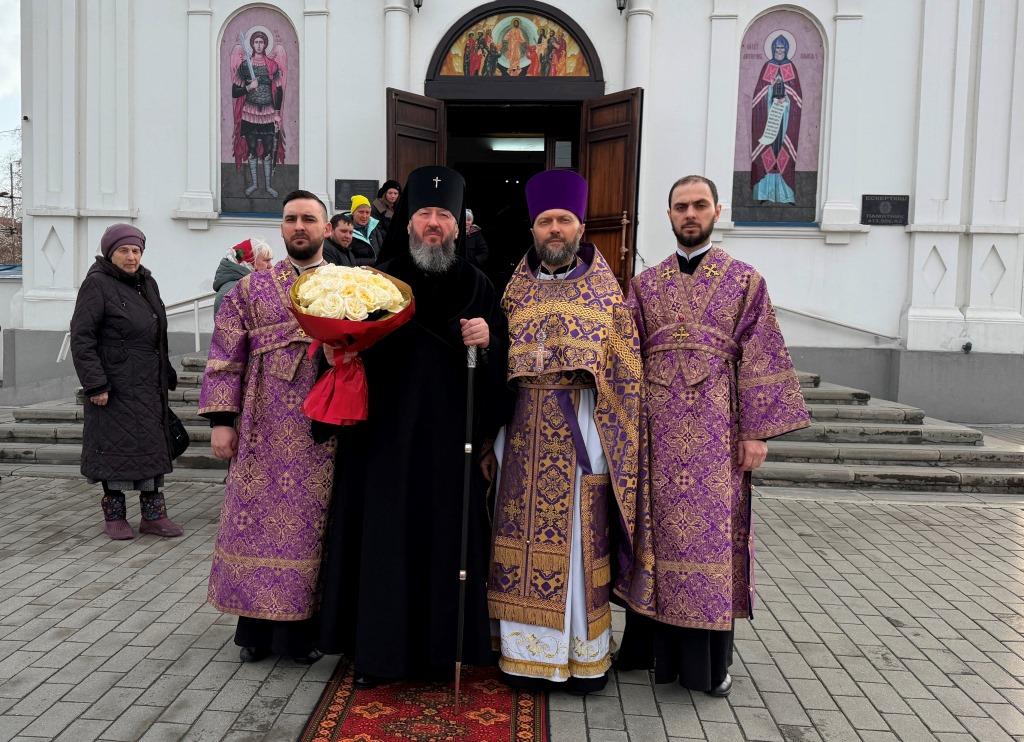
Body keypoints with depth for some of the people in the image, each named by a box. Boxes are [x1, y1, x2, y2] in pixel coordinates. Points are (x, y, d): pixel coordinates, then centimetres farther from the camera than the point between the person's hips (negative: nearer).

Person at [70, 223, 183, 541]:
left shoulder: (147, 282, 13)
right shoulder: (97, 284, -9)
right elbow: (81, 337, -14)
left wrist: (167, 374, 17)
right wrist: (95, 384, -20)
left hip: (149, 384, 7)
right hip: (116, 384, -7)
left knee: (152, 444, 8)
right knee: (116, 444, 0)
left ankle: (153, 514, 15)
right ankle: (114, 514, 14)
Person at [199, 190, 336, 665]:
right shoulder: (251, 289, 8)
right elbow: (226, 357, 4)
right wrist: (221, 419, -3)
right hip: (265, 432, 1)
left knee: (314, 523, 5)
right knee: (260, 520, 6)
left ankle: (303, 627, 19)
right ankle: (256, 629, 21)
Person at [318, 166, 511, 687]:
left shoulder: (476, 287, 7)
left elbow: (501, 363, 6)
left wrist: (488, 340, -14)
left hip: (449, 438, 1)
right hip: (384, 434, 0)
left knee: (445, 537, 6)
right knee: (383, 536, 4)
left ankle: (439, 646, 23)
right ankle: (375, 647, 19)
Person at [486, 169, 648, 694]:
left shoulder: (607, 295, 2)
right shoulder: (515, 293, 9)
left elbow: (624, 378, -1)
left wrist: (607, 450, -9)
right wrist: (492, 443, 2)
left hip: (579, 439, -2)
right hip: (524, 439, 3)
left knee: (579, 545, 3)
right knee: (523, 541, 7)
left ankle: (585, 655, 19)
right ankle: (529, 651, 21)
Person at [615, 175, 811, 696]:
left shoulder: (745, 281, 5)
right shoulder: (645, 284, 12)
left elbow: (759, 359, -1)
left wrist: (756, 431, -7)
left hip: (716, 430, -2)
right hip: (657, 429, 2)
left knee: (712, 532, 1)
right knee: (659, 529, 7)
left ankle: (711, 658, 14)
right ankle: (657, 645, 22)